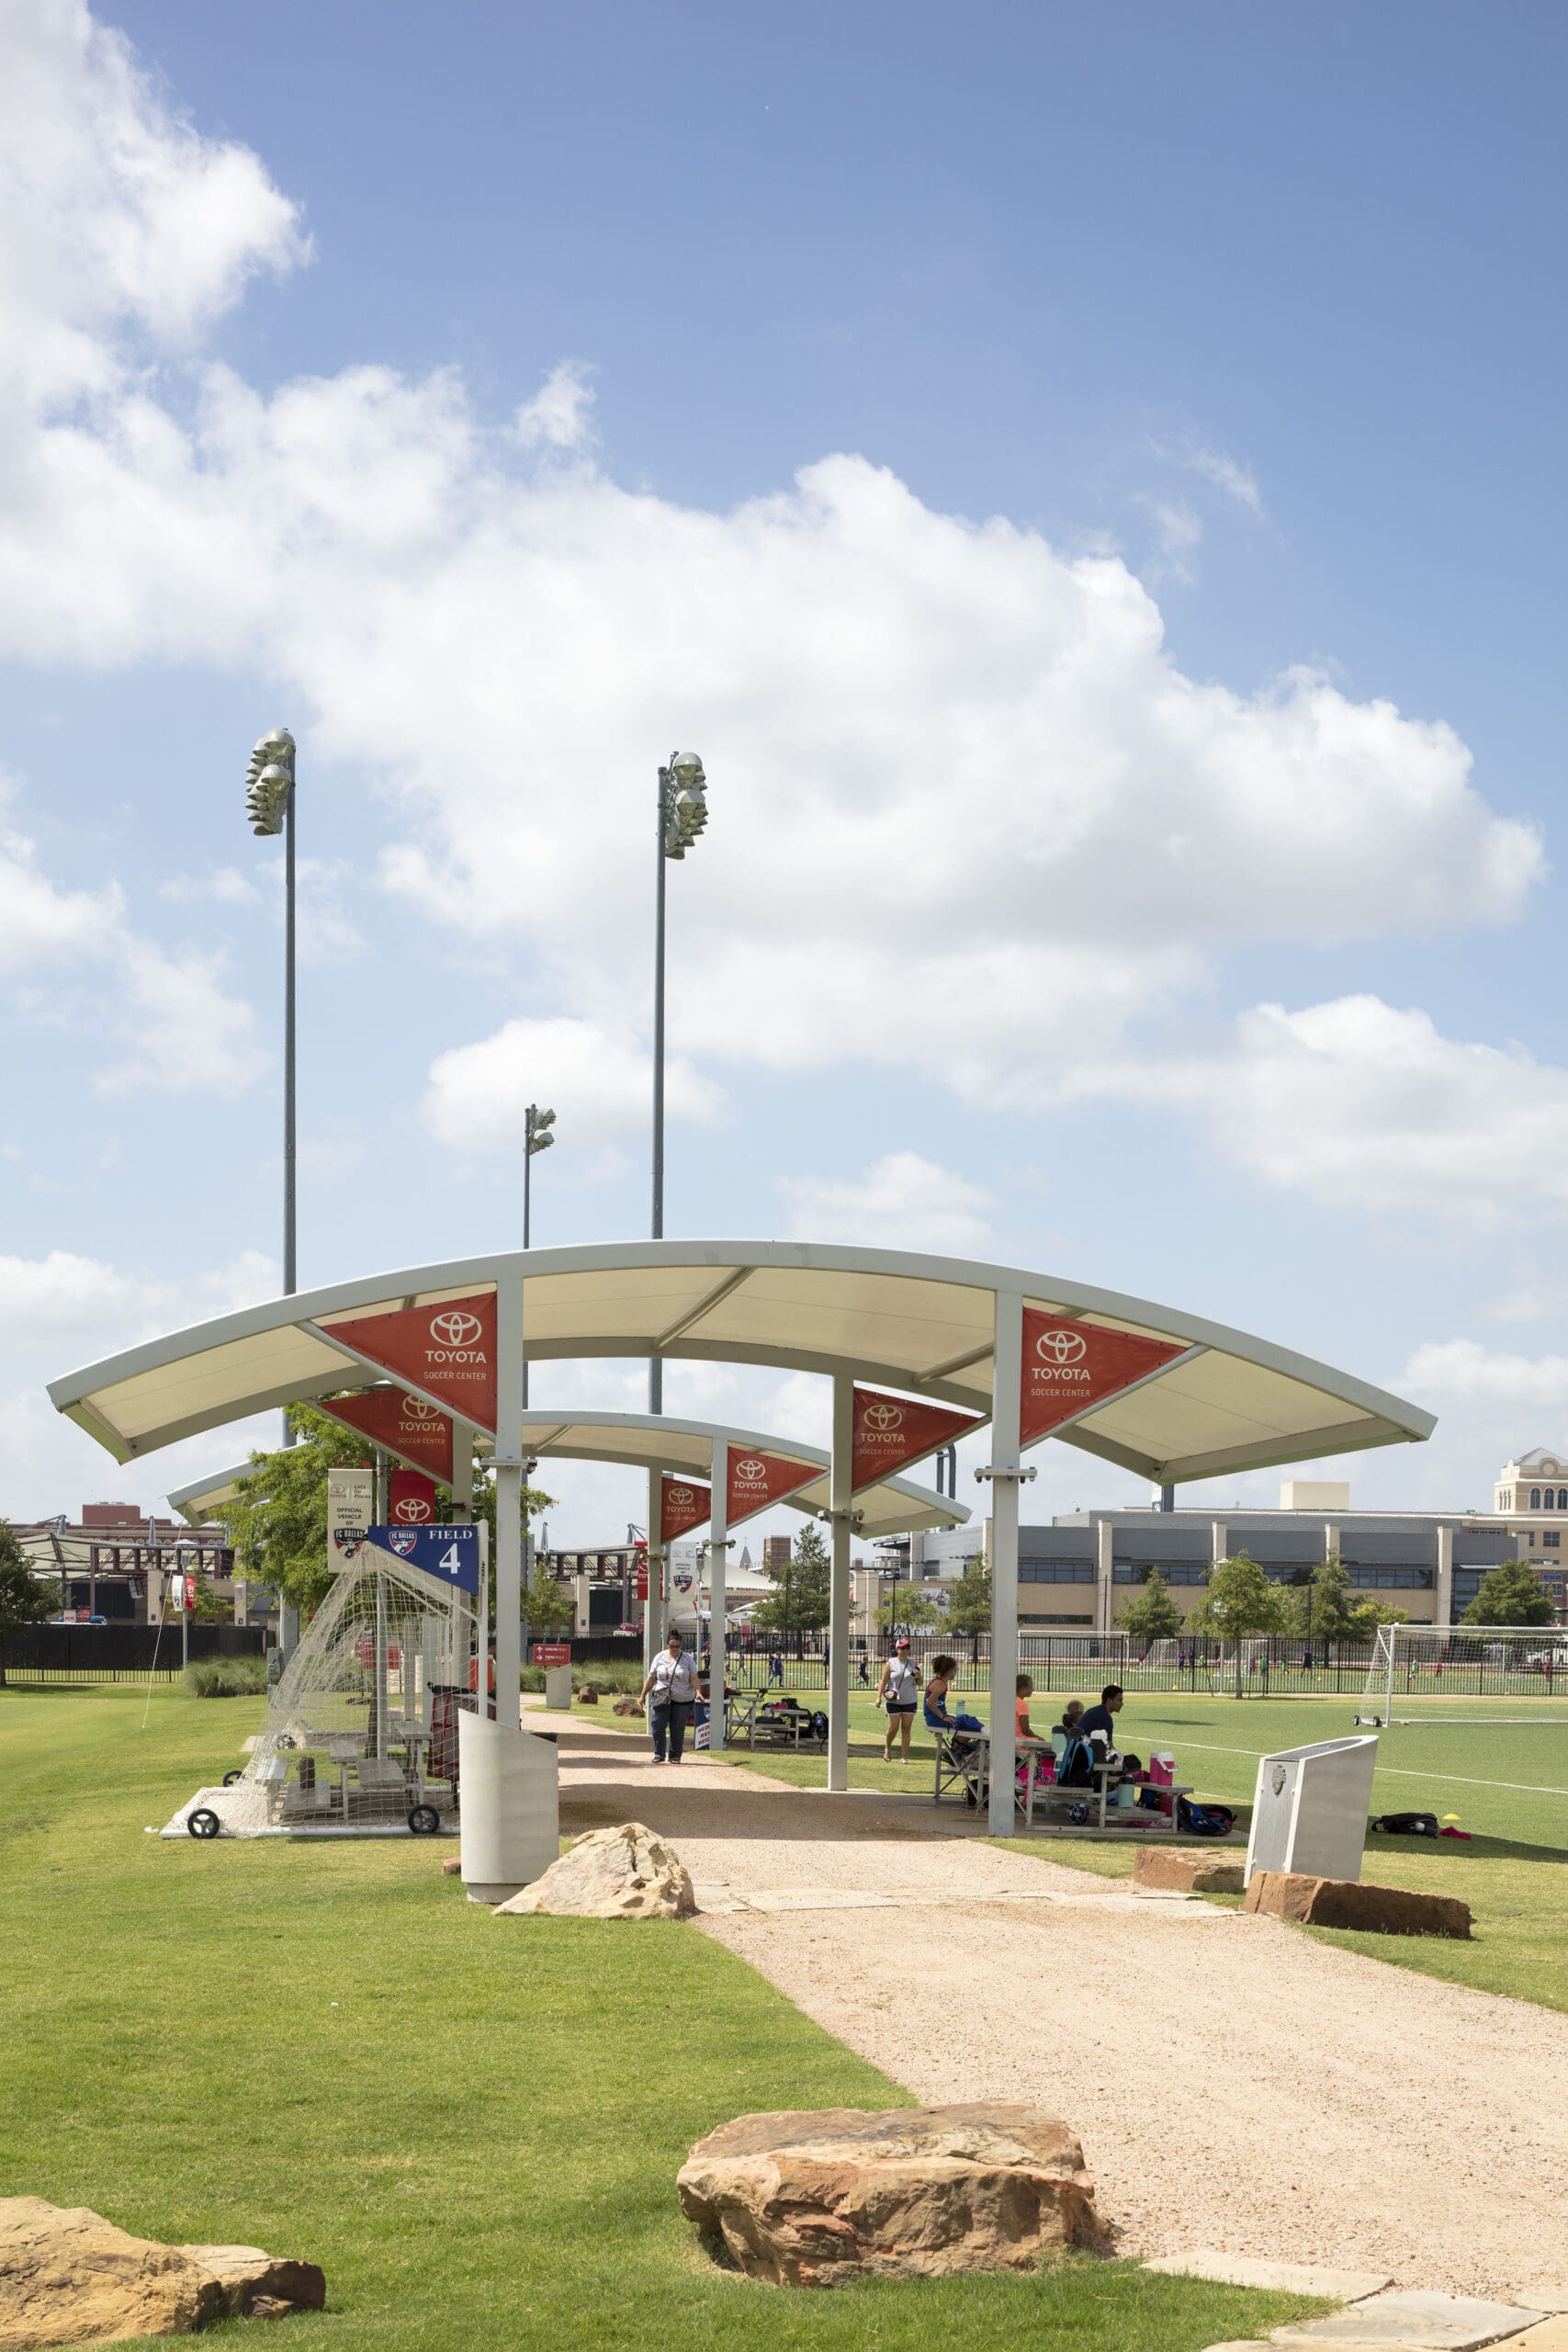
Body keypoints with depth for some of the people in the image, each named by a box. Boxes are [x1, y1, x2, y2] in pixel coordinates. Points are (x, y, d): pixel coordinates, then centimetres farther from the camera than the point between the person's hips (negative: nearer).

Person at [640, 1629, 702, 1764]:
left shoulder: (687, 1659, 2)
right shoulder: (660, 1657, 6)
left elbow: (694, 1678, -3)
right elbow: (651, 1678, 9)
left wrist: (698, 1691, -19)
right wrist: (643, 1694, 7)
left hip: (682, 1700, -1)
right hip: (662, 1698, 1)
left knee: (677, 1729, 3)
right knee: (657, 1725, -10)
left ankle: (675, 1756, 13)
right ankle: (659, 1754, -1)